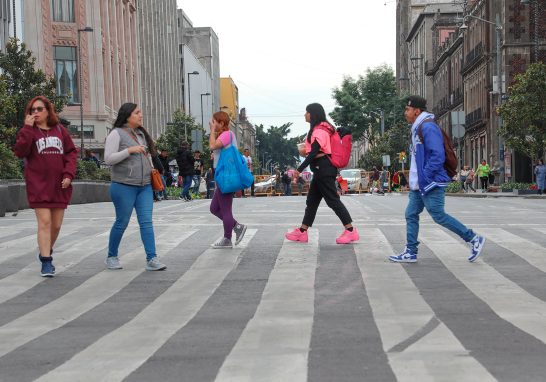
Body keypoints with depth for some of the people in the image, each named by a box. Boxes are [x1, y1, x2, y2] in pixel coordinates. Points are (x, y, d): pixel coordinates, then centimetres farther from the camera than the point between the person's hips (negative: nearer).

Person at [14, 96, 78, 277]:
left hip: (60, 185, 3)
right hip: (38, 185, -3)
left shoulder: (60, 130, 11)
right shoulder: (29, 131, 4)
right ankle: (46, 262, -7)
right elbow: (20, 152, -12)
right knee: (44, 222, -11)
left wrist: (68, 174, -3)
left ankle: (46, 252, 32)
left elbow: (71, 153, 10)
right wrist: (28, 128, -14)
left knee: (56, 225, 8)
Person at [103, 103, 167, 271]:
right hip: (124, 186, -6)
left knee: (146, 221, -3)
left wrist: (151, 169, 14)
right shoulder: (117, 133, -5)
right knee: (122, 222, 2)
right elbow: (108, 159, -12)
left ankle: (151, 259, -5)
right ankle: (111, 257, 19)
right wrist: (130, 150, -19)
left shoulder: (141, 133, 16)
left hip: (144, 186, 6)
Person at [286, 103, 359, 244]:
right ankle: (302, 231, 17)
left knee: (333, 200, -9)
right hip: (321, 169, 11)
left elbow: (314, 153, -20)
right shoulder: (321, 129, 17)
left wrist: (299, 169, -19)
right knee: (312, 200, 12)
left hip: (323, 169, -11)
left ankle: (351, 231, -8)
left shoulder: (319, 130, -15)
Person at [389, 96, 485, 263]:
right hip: (419, 184, 10)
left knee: (439, 216, -7)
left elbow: (438, 155, -23)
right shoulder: (417, 128, 17)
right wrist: (415, 180, 17)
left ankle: (473, 239, 3)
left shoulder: (428, 127, -15)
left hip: (431, 183, -10)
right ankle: (410, 252, 12)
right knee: (411, 214, 8)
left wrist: (425, 177, -22)